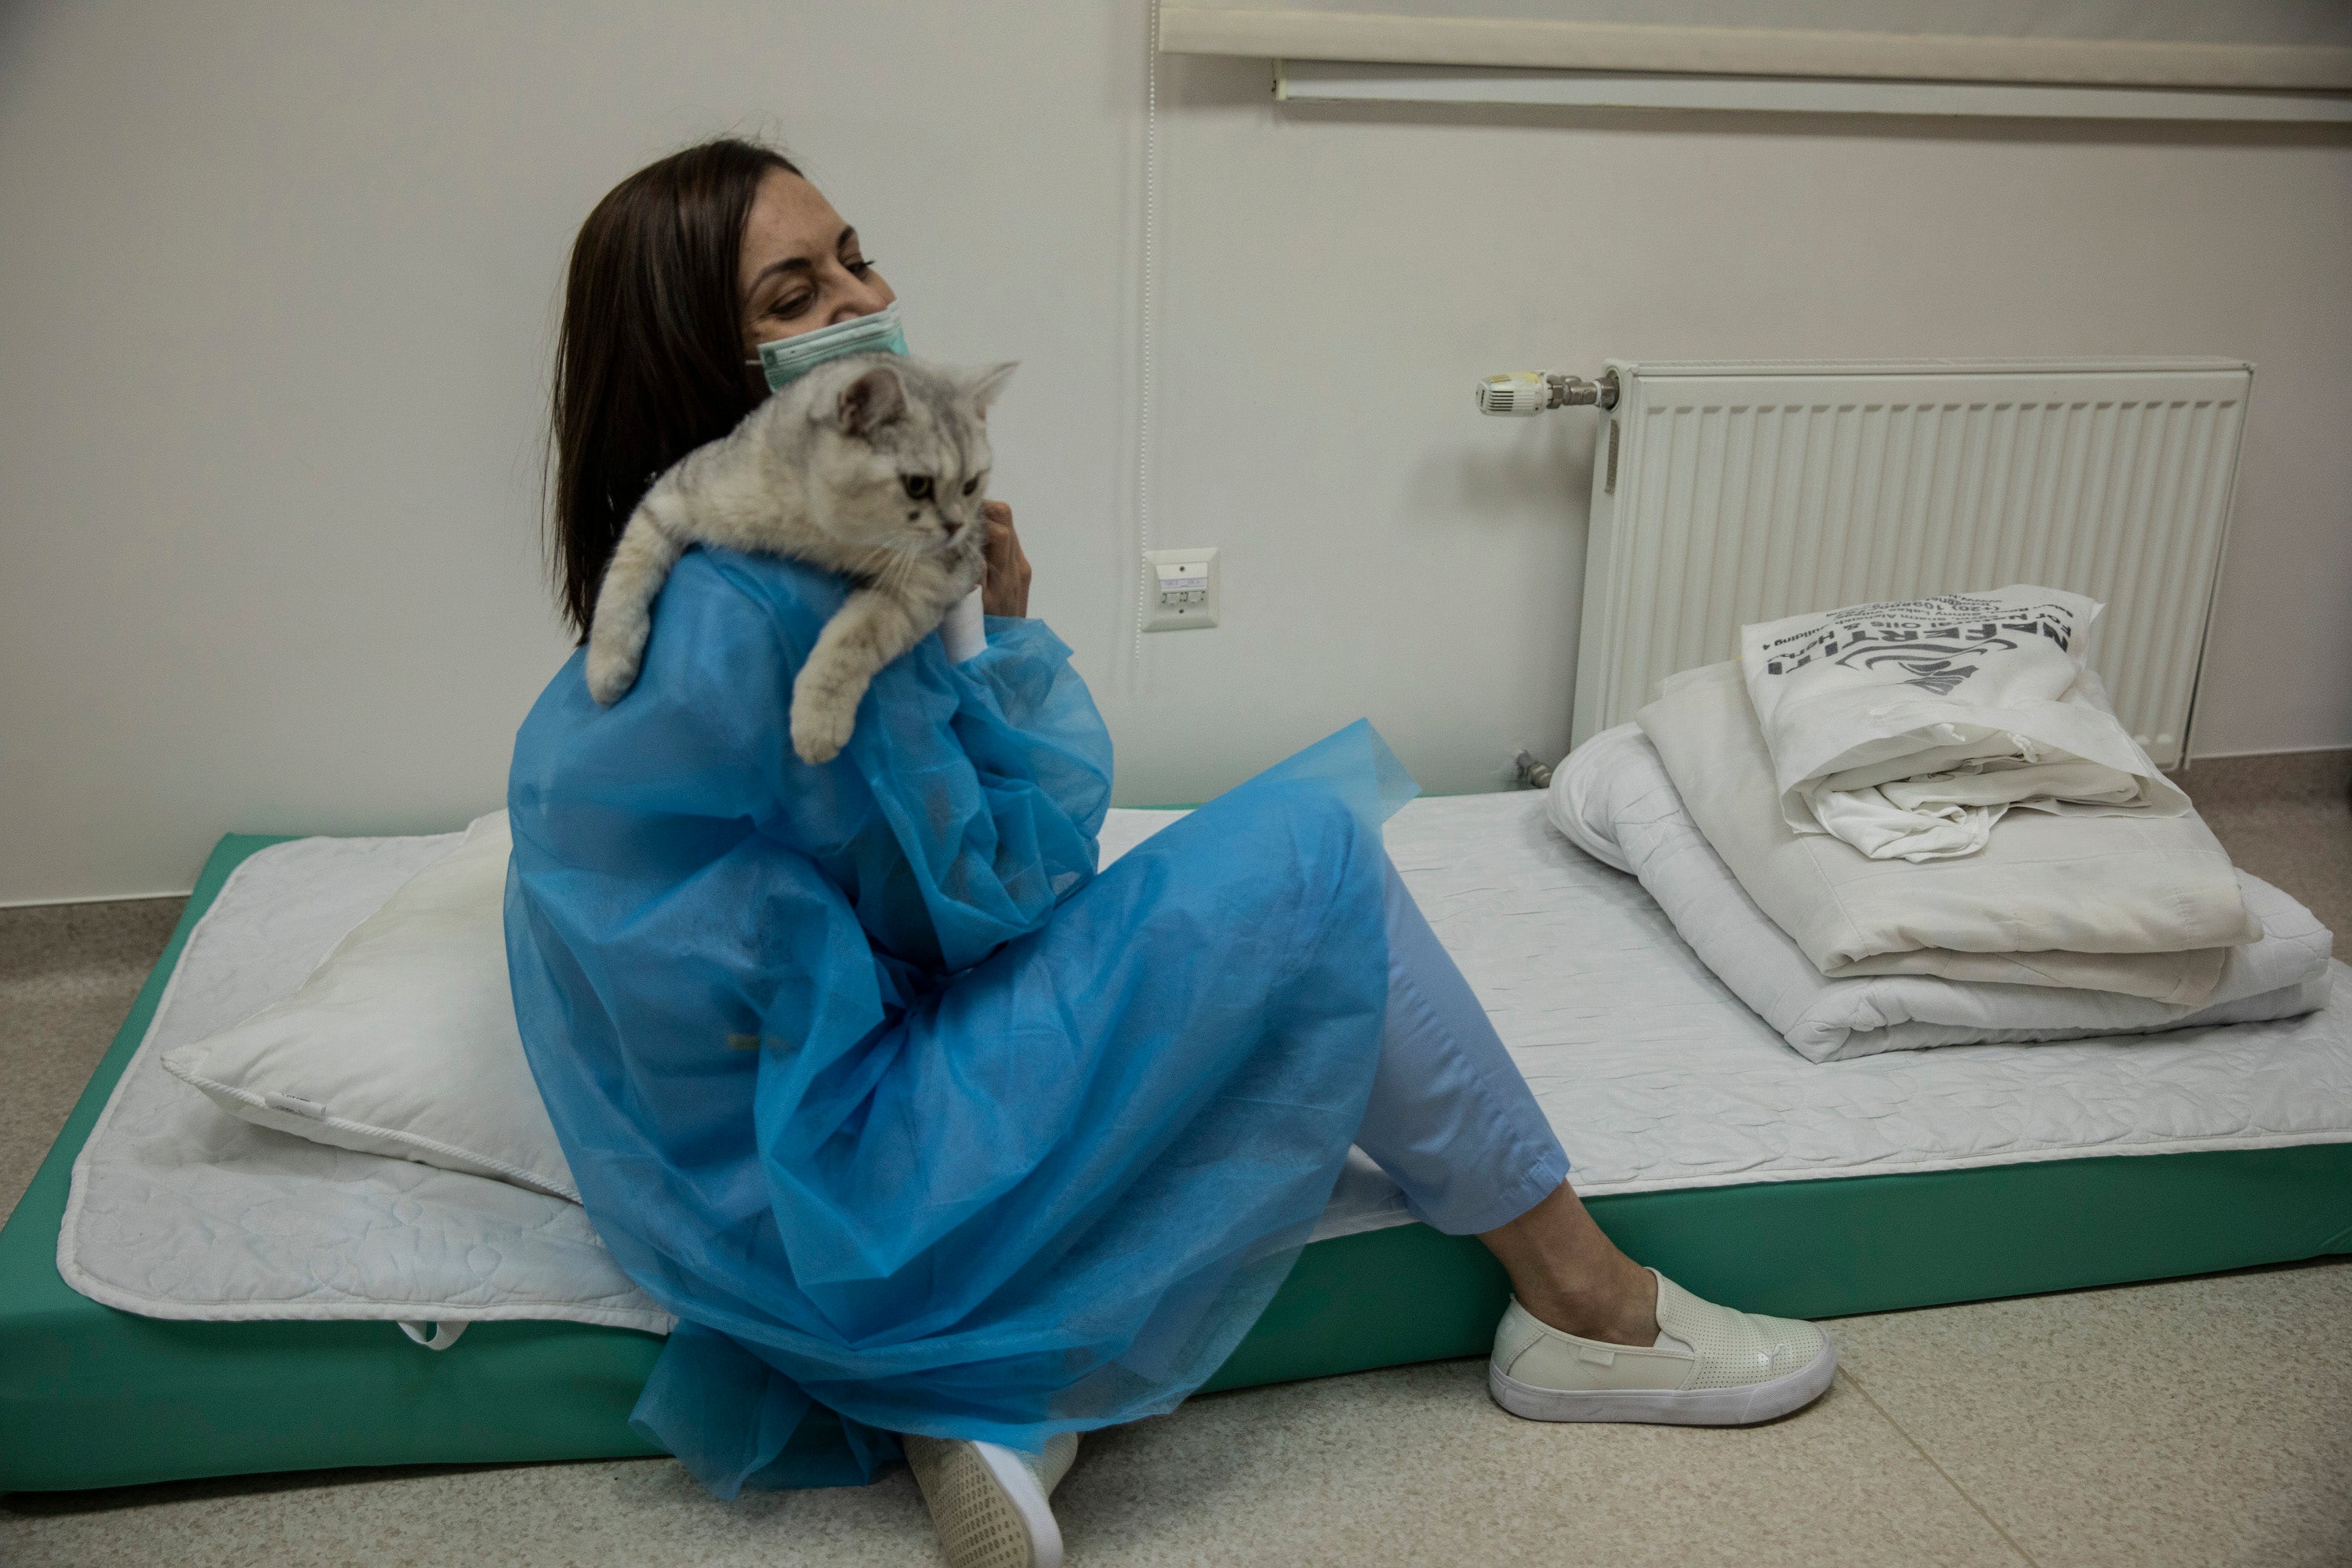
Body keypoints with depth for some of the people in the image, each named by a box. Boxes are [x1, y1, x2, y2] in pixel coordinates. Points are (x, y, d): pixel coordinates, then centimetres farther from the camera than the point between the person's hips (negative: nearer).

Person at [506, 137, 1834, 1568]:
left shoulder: (702, 575, 6)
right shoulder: (774, 602, -24)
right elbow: (985, 891, -15)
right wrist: (1009, 621, -9)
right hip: (835, 1207, -10)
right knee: (1312, 854, -11)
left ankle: (986, 1389, 5)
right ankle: (1587, 1307, 5)